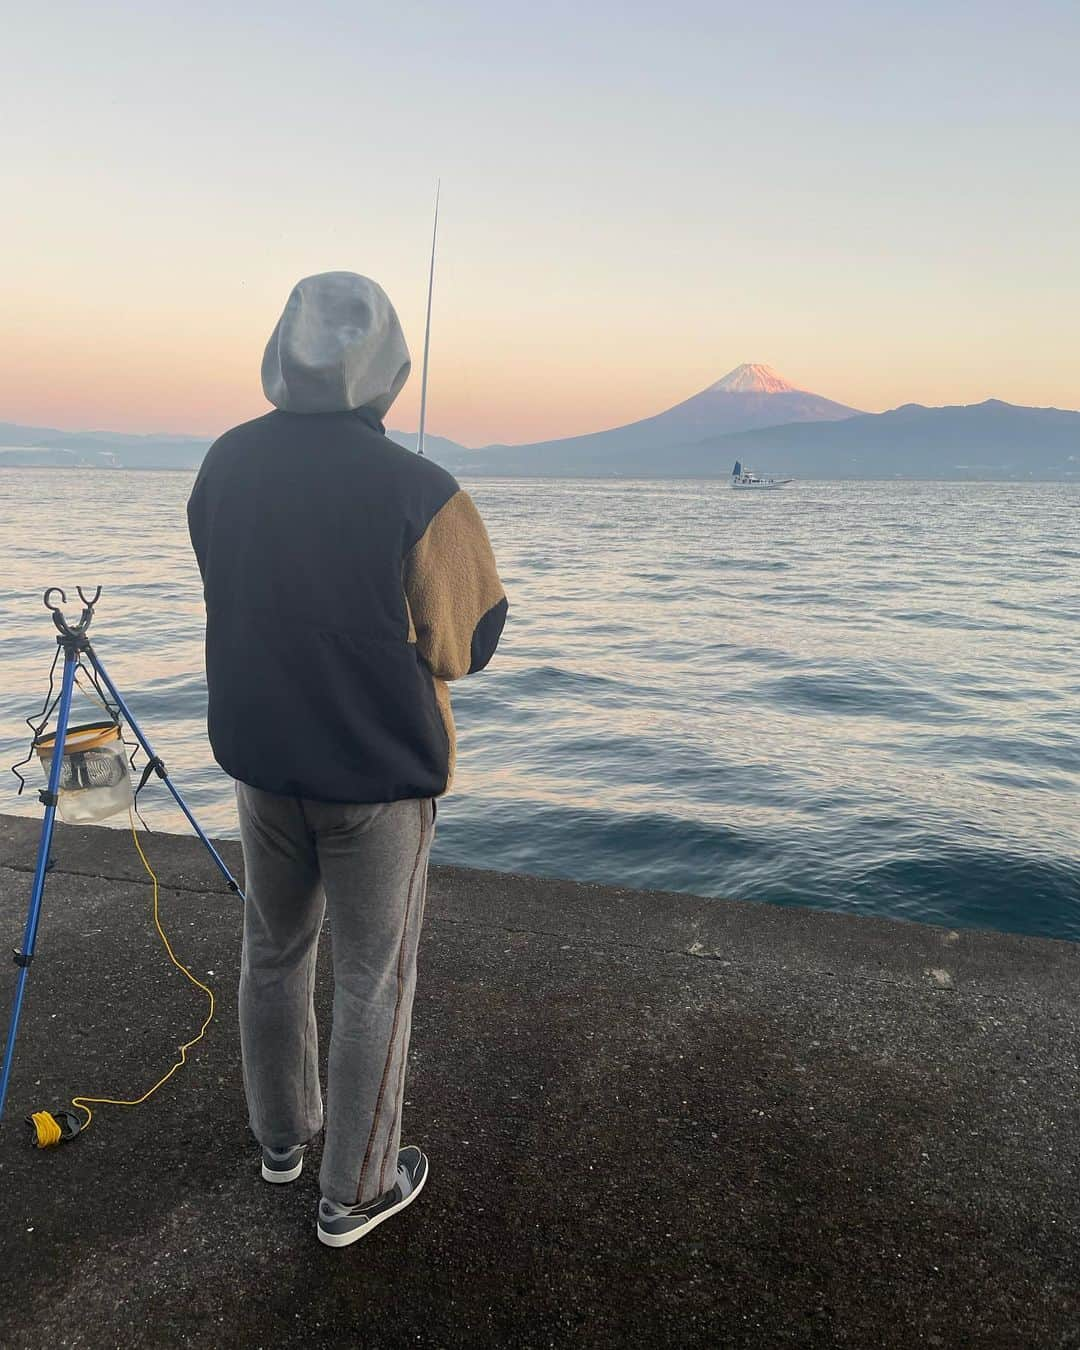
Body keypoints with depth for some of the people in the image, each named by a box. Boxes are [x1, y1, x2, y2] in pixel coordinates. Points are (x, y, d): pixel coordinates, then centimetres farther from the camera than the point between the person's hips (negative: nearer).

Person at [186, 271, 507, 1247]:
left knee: (273, 950, 23)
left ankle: (281, 1136, 43)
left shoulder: (225, 463, -5)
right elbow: (467, 645, -11)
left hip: (257, 755, 5)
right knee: (375, 980, 11)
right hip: (378, 771, -5)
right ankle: (356, 1191, 27)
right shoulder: (420, 494, -22)